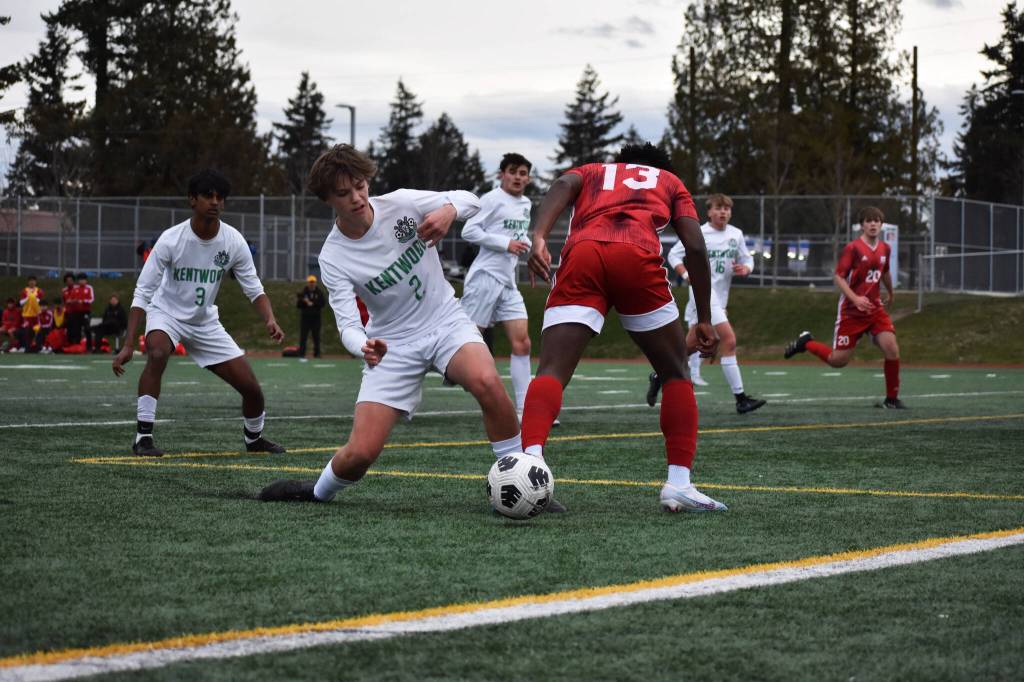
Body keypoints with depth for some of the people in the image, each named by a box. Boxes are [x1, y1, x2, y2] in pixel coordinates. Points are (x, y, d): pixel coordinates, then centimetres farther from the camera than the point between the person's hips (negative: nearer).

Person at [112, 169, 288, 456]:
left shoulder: (233, 241, -14)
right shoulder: (171, 240, -23)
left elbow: (254, 288, -6)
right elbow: (142, 292, -22)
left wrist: (270, 320, -27)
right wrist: (128, 345, -29)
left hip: (206, 322, 3)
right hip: (166, 314, -3)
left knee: (251, 387, -2)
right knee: (157, 354, -37)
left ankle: (254, 438, 30)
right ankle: (143, 437, -30)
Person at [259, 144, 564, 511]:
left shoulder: (399, 204, -10)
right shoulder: (333, 259, -12)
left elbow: (470, 200, -2)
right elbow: (348, 323, -19)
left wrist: (448, 211, -26)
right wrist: (364, 347, -43)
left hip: (446, 321, 0)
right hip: (394, 344, 0)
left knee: (487, 382, -34)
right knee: (361, 452, -12)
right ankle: (319, 492, 24)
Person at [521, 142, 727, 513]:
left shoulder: (591, 172, 35)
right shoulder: (670, 182, 34)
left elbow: (563, 185, 9)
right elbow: (695, 247, 19)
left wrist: (539, 238, -7)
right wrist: (704, 320, 23)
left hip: (582, 255, 1)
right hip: (637, 259, -1)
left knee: (551, 373, -8)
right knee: (675, 373, 17)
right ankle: (679, 484, 9)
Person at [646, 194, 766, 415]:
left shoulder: (736, 234, 8)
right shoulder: (697, 233, -5)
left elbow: (747, 259, 15)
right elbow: (674, 254, 2)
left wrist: (745, 268, -8)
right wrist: (687, 274, -14)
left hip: (720, 296, 7)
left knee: (690, 344, 15)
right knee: (728, 338, -19)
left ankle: (659, 377, 34)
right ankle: (740, 399, -19)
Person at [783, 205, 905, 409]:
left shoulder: (885, 249, 7)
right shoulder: (853, 248, -12)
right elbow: (838, 276, -14)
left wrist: (891, 294, 42)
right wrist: (855, 298, -27)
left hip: (875, 309, 5)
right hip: (851, 311, -5)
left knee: (892, 349, -15)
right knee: (838, 360, -2)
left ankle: (892, 399, -3)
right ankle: (806, 343, 26)